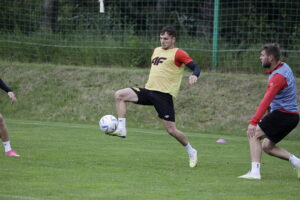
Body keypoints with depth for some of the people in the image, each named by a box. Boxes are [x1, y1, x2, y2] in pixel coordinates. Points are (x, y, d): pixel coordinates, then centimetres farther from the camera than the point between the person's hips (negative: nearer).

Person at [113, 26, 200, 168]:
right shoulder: (156, 50, 20)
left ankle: (191, 152, 15)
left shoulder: (178, 53, -3)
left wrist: (194, 75, -31)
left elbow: (195, 67, -11)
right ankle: (121, 130, -15)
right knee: (119, 95, -13)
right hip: (149, 90, 7)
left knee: (171, 130, -9)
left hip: (164, 95, -7)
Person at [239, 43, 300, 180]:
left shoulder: (278, 77, -21)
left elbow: (266, 101, -30)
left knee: (254, 134, -11)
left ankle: (255, 172, -19)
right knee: (267, 146, 13)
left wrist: (254, 122, -34)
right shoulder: (283, 67, 9)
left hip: (283, 114, -10)